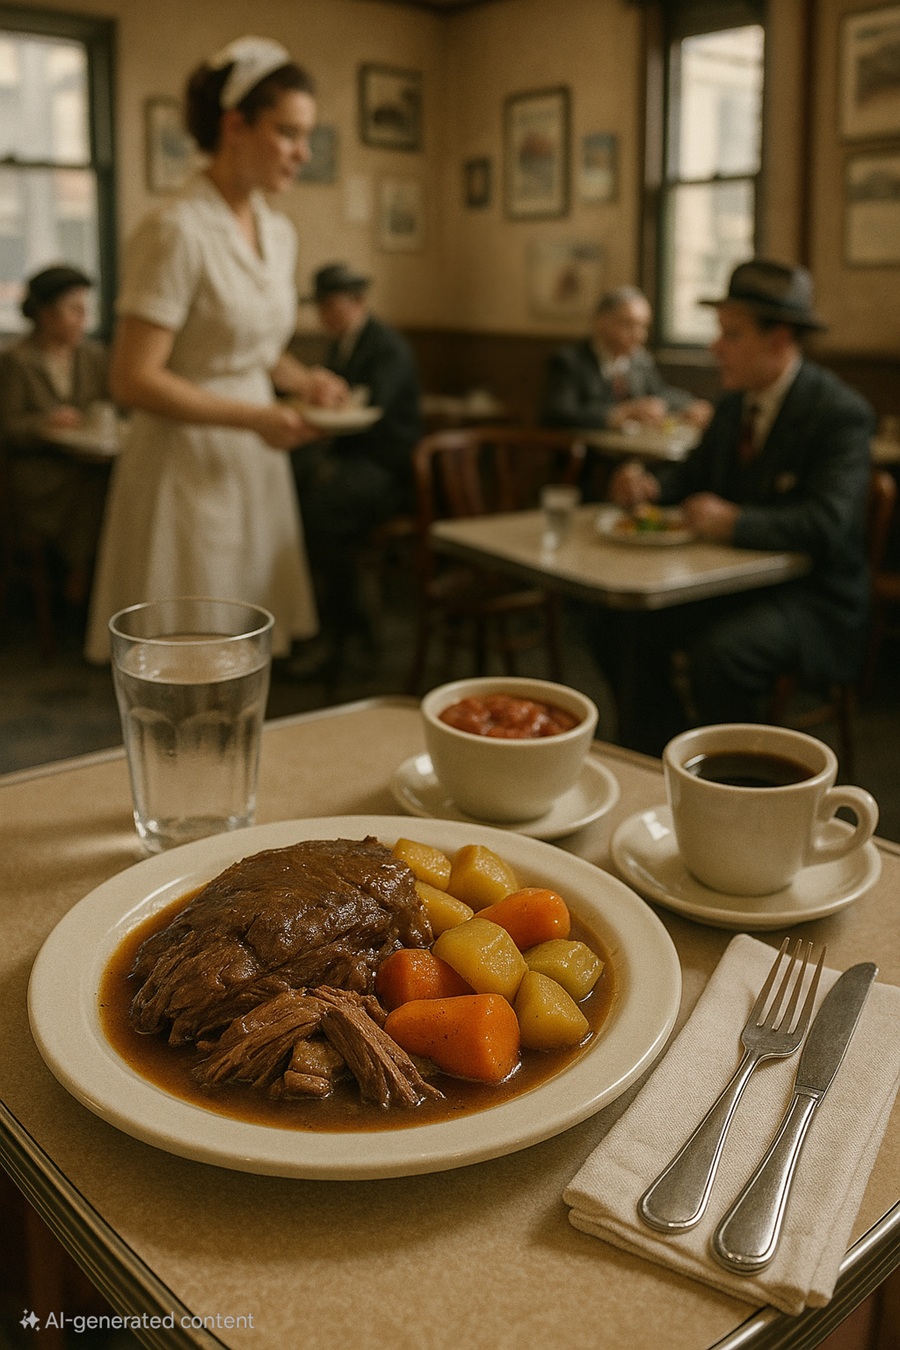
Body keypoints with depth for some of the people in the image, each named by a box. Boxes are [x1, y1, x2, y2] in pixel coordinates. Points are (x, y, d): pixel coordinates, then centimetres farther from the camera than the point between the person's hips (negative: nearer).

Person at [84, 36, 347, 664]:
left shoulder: (279, 232, 10)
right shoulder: (177, 232, -15)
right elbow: (134, 380, -18)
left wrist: (301, 378, 3)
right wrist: (255, 416, -19)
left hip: (255, 467, 8)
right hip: (189, 467, -7)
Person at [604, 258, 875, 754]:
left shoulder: (841, 413, -17)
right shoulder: (734, 404, 7)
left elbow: (828, 523, -29)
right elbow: (693, 472, 19)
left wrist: (735, 522, -39)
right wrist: (649, 484, -4)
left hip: (813, 597, -8)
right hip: (733, 578, 8)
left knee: (719, 652, -33)